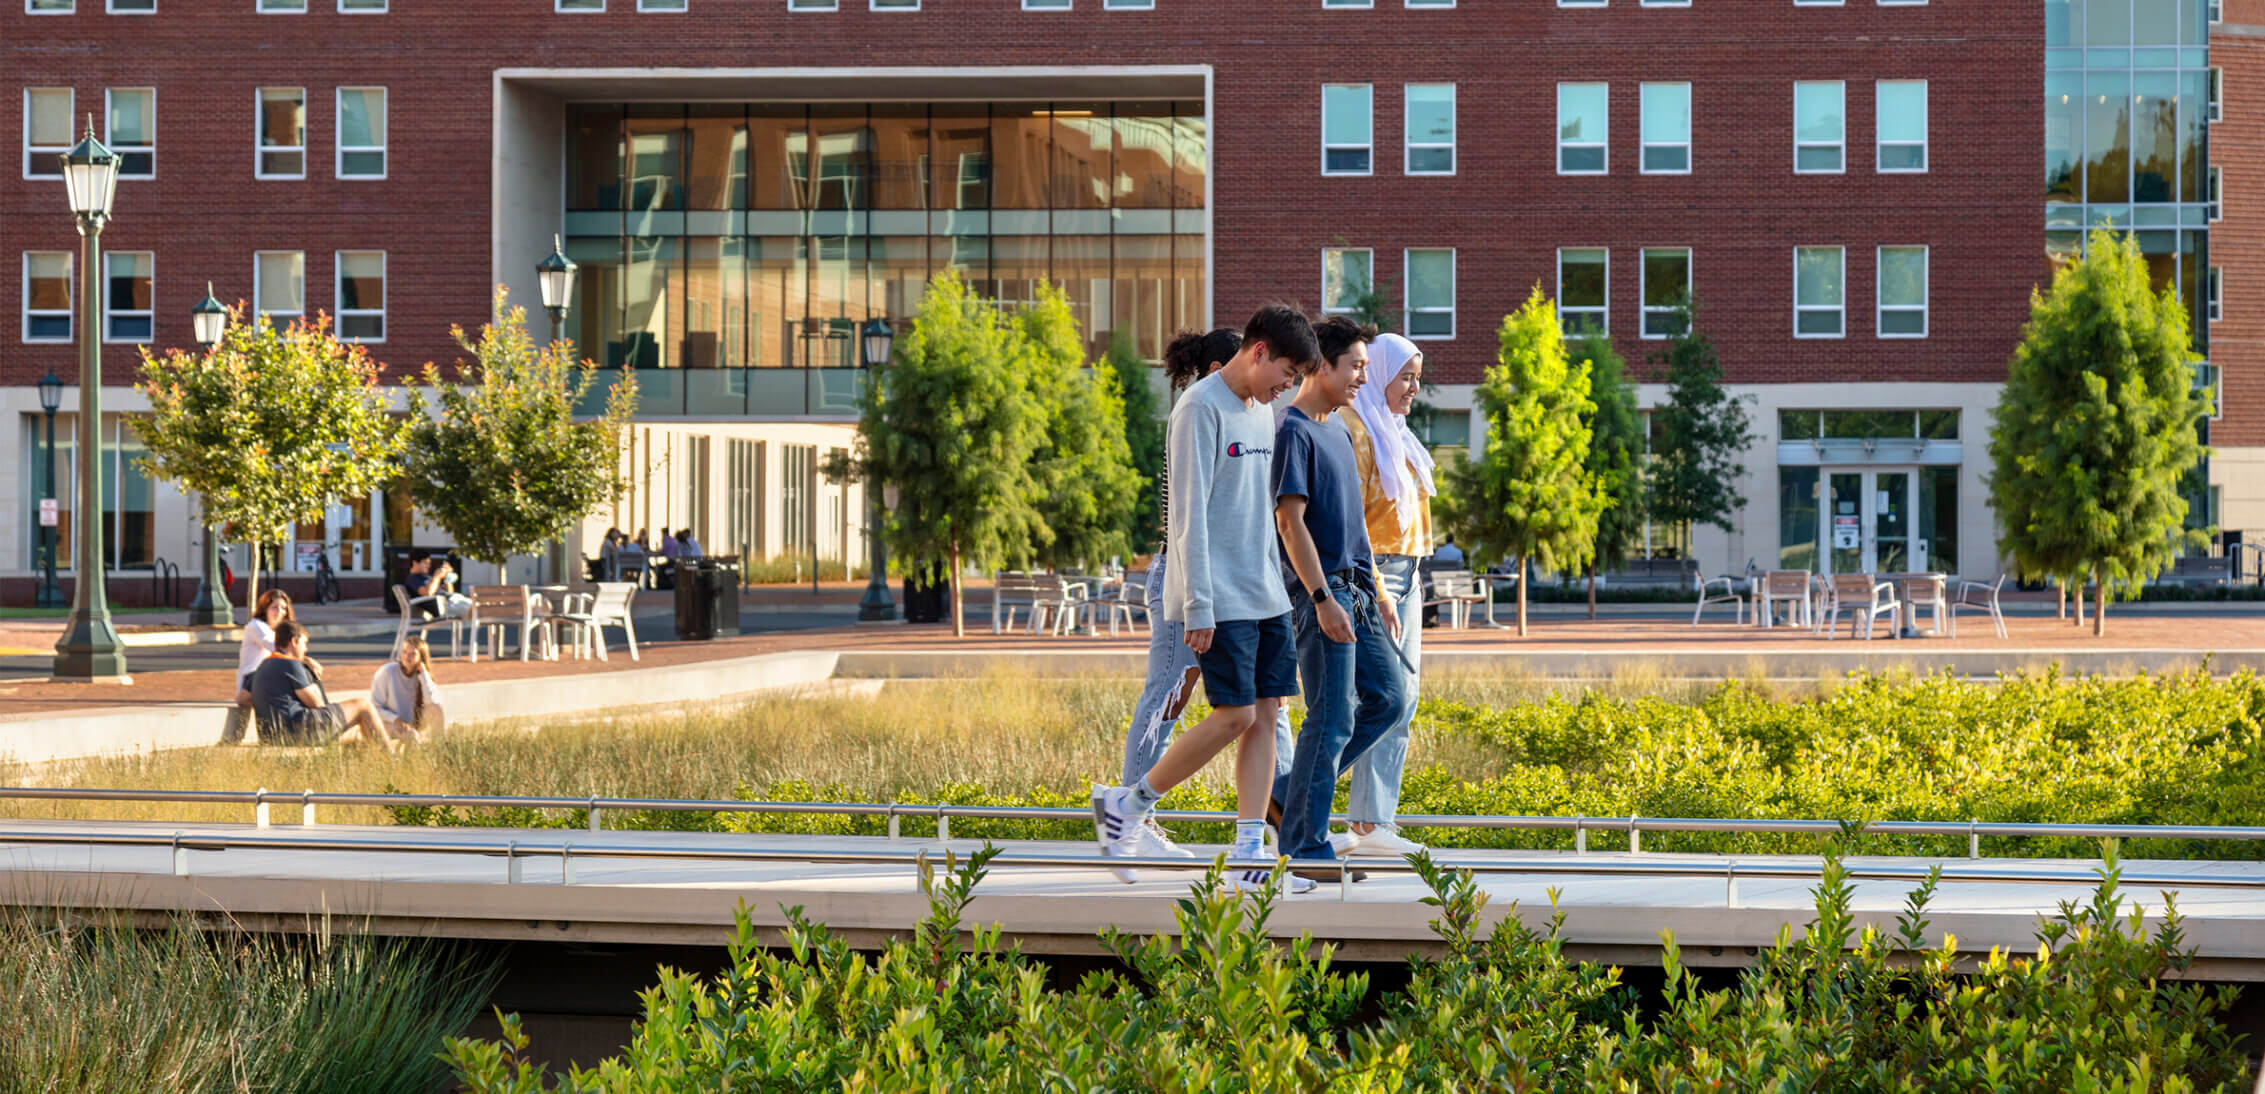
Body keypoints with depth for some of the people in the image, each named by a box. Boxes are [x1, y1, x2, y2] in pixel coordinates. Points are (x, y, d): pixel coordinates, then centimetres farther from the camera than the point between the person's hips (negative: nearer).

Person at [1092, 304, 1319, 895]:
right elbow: (1189, 513, -15)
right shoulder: (1201, 409, -11)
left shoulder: (1262, 414, 15)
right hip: (1221, 600, -8)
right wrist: (1199, 606, -17)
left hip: (1267, 596, 8)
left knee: (1265, 715, 3)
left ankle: (1250, 856, 3)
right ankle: (1126, 805, 4)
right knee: (1236, 715, -10)